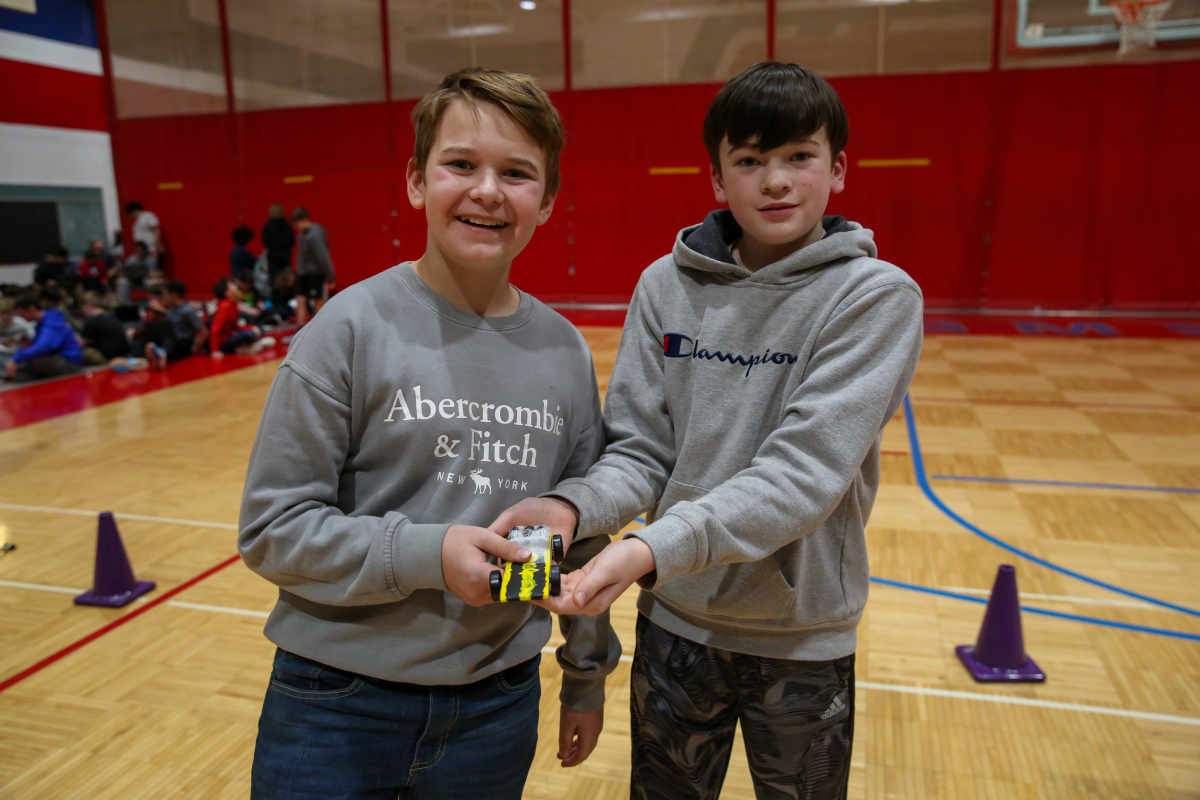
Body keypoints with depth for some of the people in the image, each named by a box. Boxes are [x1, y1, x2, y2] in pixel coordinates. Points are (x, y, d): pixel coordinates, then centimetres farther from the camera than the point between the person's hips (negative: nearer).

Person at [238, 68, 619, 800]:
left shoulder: (565, 352, -1)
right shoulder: (352, 328, -11)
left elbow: (583, 533, 7)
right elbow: (273, 526, -10)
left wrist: (587, 674, 13)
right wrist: (426, 553, -23)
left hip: (498, 704, 3)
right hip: (339, 703, -3)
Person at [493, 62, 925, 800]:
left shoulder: (877, 296, -13)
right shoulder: (667, 286, -3)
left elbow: (805, 472, -24)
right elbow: (641, 450, -3)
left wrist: (658, 548, -35)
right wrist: (575, 505, -24)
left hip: (803, 635, -2)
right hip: (675, 624, 3)